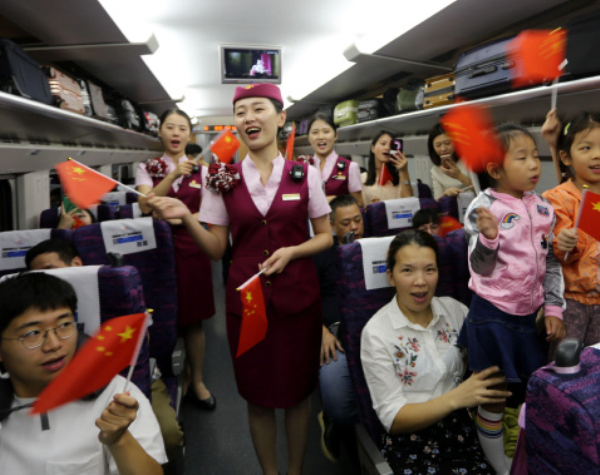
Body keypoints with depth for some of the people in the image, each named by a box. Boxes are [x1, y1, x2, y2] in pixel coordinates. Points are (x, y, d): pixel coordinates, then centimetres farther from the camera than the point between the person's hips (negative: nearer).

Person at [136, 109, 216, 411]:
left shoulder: (200, 171, 7)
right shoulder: (147, 168, 5)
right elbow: (146, 205, -13)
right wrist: (173, 175, -24)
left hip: (191, 247, 1)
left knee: (194, 318, 5)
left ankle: (196, 381, 22)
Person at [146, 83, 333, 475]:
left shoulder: (304, 174, -1)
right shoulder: (224, 180, 1)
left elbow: (325, 236, 4)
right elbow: (217, 249, 2)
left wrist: (291, 251, -13)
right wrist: (186, 217, -13)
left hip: (298, 297, 0)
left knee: (297, 391, 14)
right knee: (258, 396, 13)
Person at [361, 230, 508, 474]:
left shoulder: (454, 309, 0)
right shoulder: (376, 333, -12)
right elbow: (392, 418, -11)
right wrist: (456, 398, -23)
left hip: (459, 428, 4)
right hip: (410, 442, -4)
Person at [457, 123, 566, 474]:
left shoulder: (543, 208, 3)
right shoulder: (485, 208, -14)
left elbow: (552, 263, 10)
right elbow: (481, 269, -15)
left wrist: (554, 309, 7)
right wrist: (488, 237, -33)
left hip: (529, 314, 6)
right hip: (493, 315, -5)